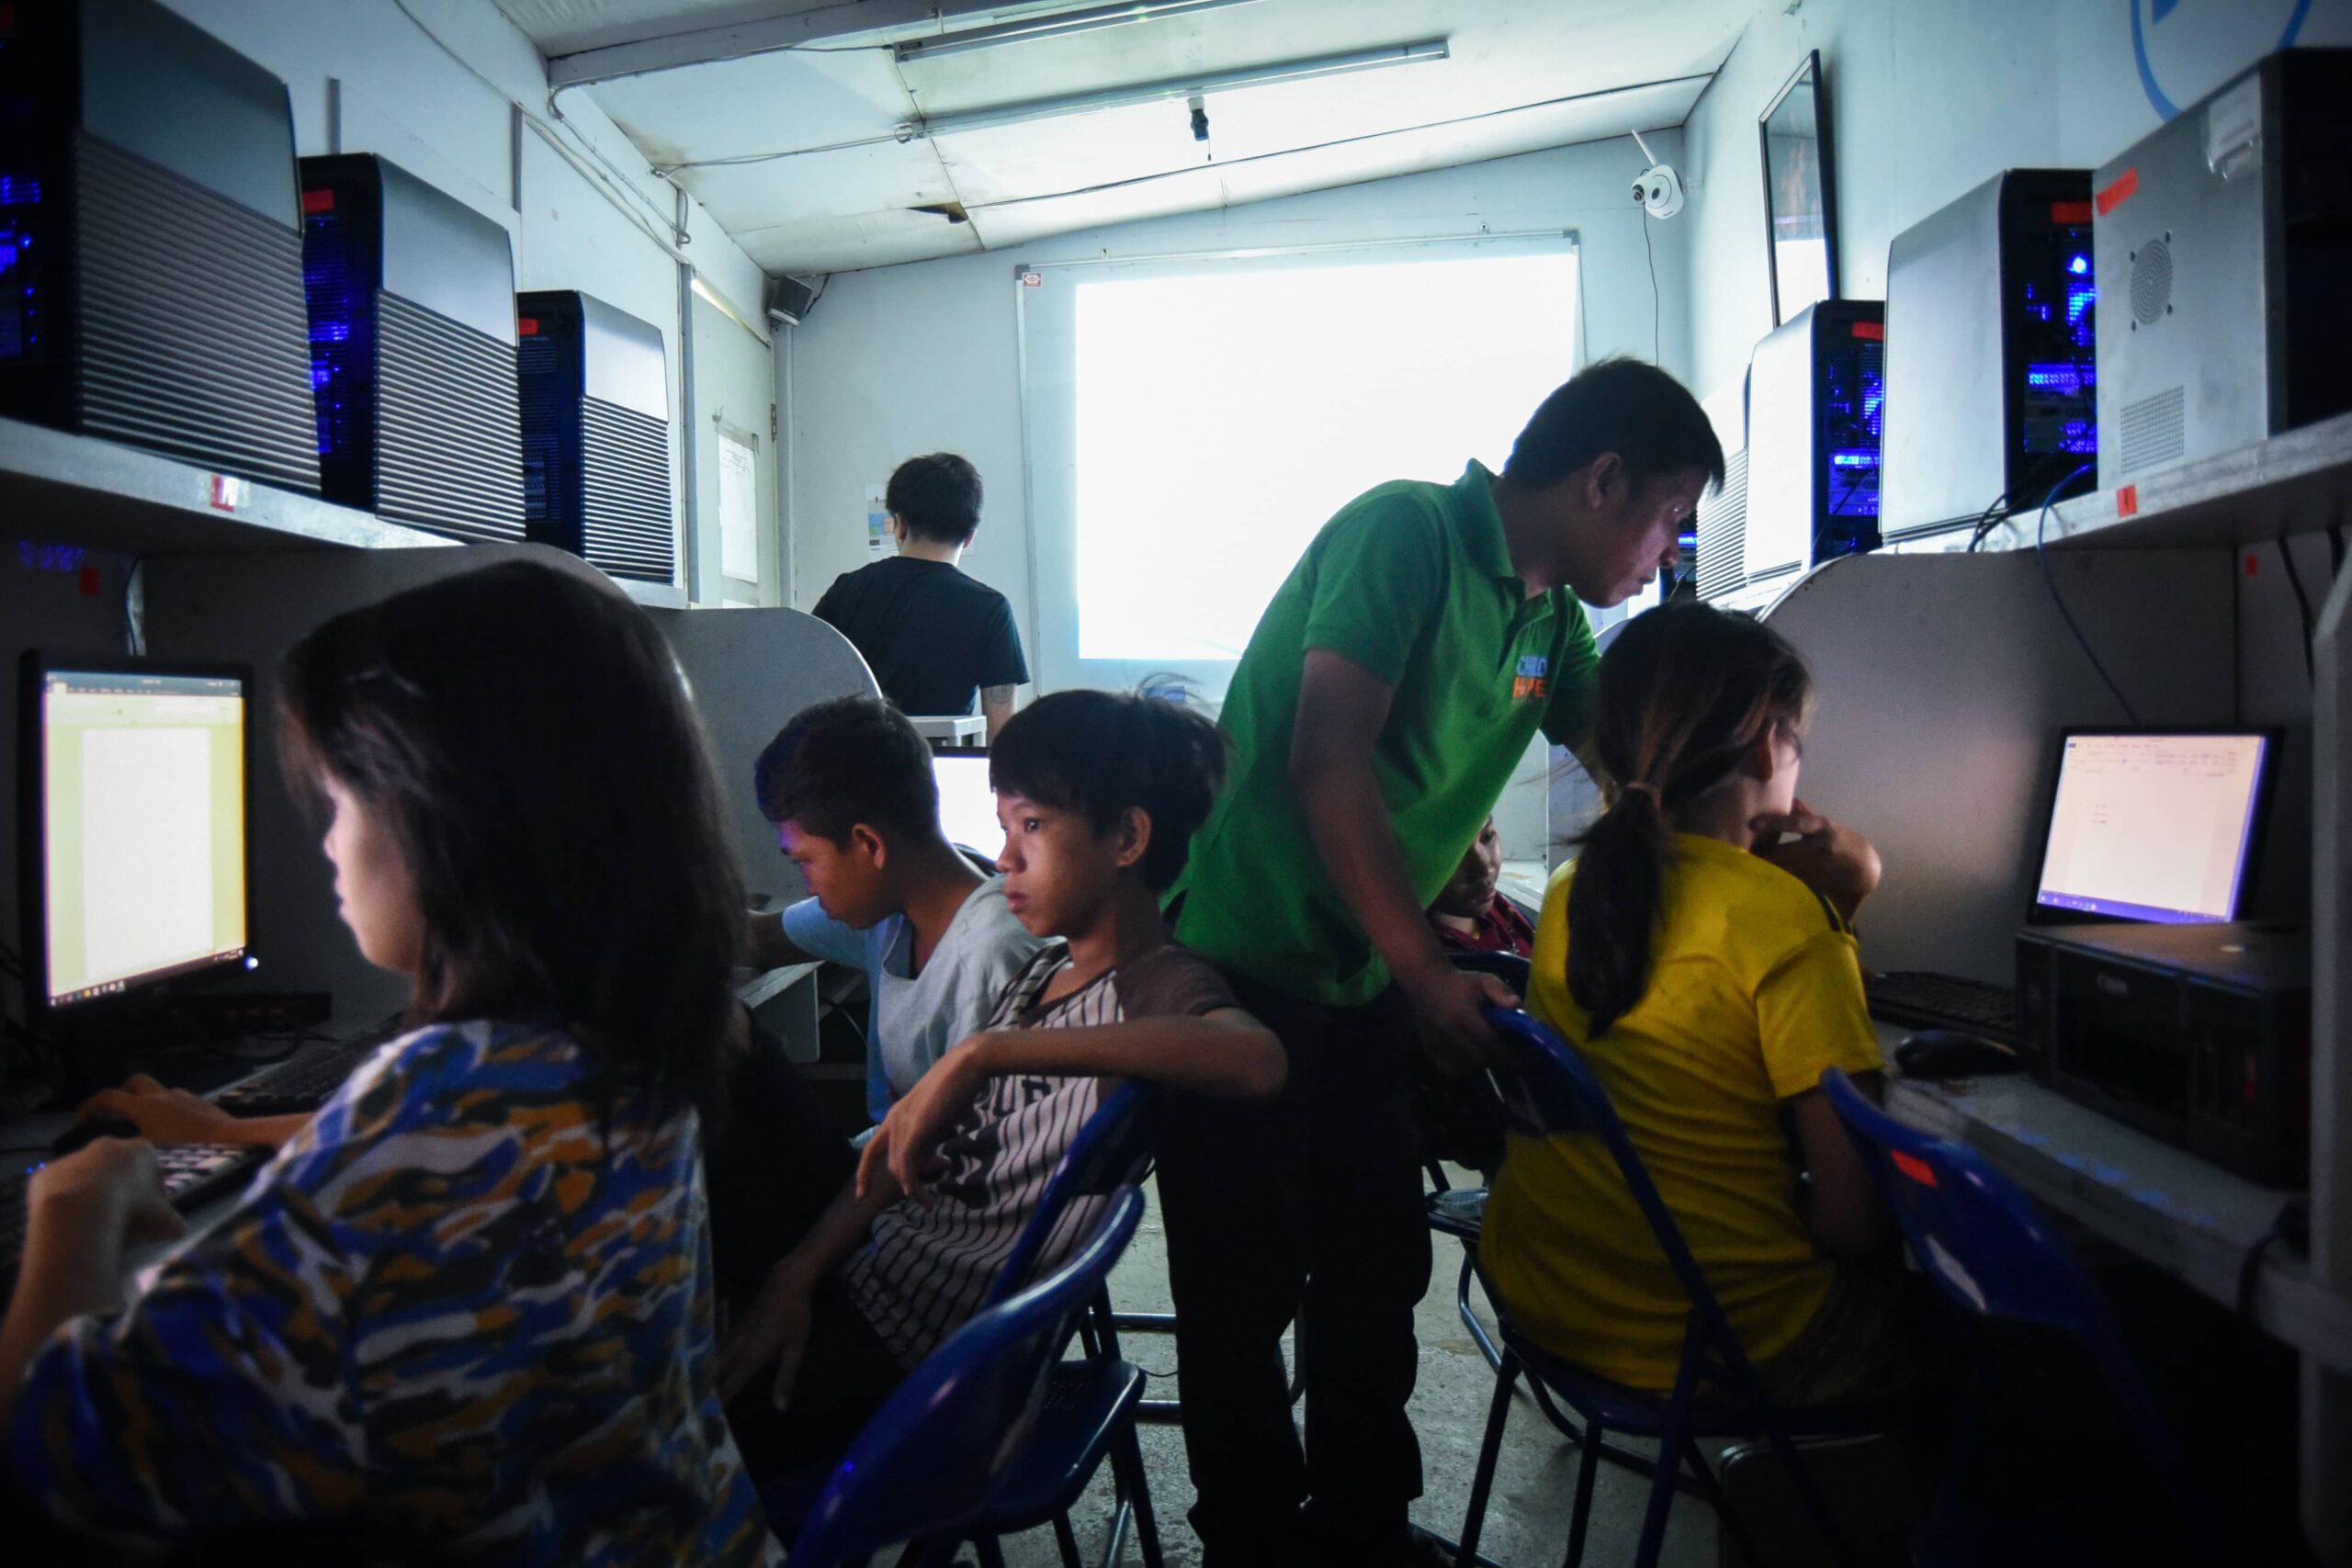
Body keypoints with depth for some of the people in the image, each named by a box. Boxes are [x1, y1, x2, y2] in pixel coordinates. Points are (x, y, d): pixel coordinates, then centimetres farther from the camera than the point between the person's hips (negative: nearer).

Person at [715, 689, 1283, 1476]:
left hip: (927, 1337, -8)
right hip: (870, 1263, 8)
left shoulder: (1160, 986, -17)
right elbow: (919, 1135, 11)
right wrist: (799, 1272, -1)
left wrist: (987, 1050, -39)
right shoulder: (1042, 972, 10)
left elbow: (1256, 1059, -42)